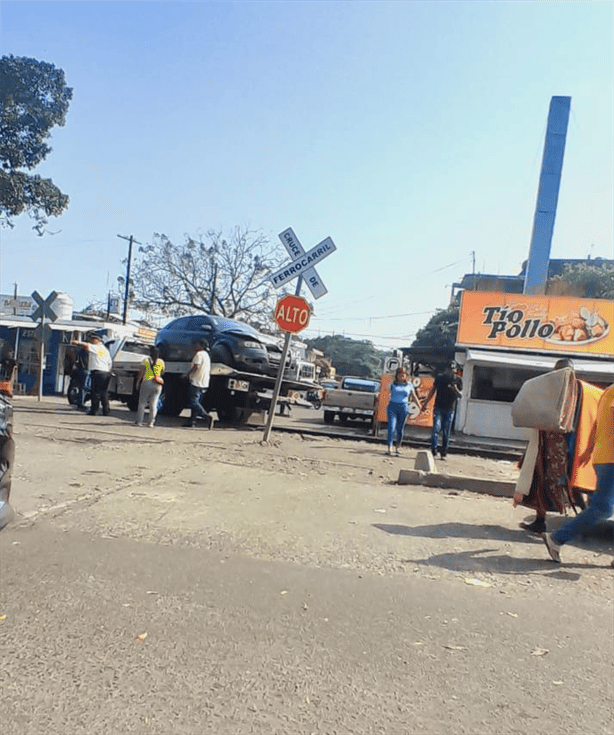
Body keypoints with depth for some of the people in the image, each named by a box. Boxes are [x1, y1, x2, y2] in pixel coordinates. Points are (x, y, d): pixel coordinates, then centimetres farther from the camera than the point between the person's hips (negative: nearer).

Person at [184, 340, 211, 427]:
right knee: (195, 402, 13)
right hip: (204, 383, 10)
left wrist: (189, 373, -6)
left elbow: (196, 367, -21)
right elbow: (209, 371, 22)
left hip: (197, 382, -10)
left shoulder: (199, 354, -10)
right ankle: (192, 420, 14)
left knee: (193, 402, -10)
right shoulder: (207, 355, 20)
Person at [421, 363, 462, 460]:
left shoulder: (458, 380, 2)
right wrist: (426, 401, 14)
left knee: (446, 433, 3)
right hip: (438, 407, 0)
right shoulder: (439, 377, 5)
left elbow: (460, 395, 3)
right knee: (436, 428, -12)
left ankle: (443, 453, 11)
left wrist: (455, 389, -18)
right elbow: (433, 389, 14)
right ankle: (433, 451, -9)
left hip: (450, 409, 0)